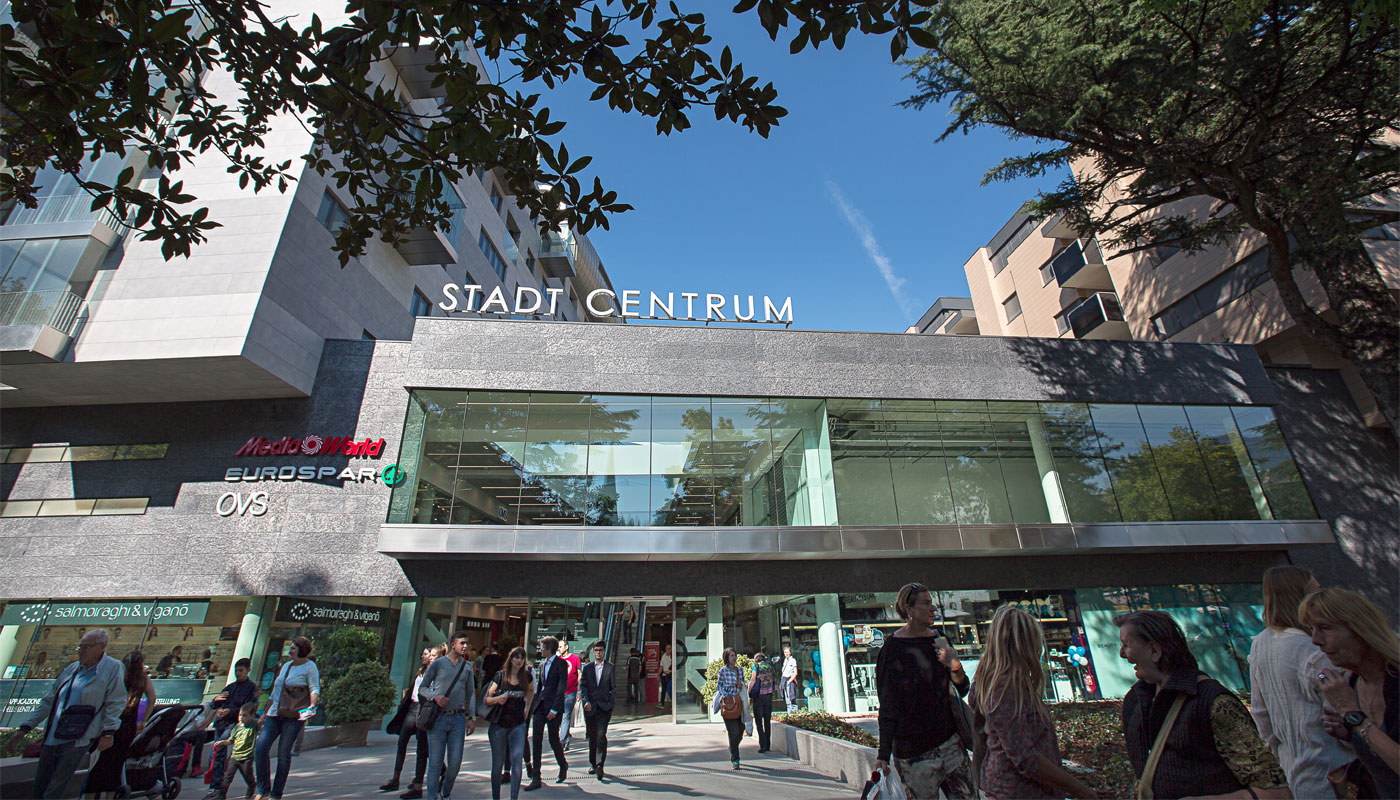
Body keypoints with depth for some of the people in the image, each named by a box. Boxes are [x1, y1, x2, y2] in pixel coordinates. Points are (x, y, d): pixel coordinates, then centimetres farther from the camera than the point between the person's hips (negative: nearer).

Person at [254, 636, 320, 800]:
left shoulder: (310, 667, -3)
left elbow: (315, 690, -11)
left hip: (294, 716, -6)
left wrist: (311, 707, -28)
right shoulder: (286, 666, 18)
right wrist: (266, 712, 25)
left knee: (283, 753, -4)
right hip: (275, 714, 6)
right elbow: (275, 691, 26)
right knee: (260, 748, -5)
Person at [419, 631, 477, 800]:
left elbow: (471, 693, 11)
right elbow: (422, 687, 6)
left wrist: (471, 718, 6)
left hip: (458, 718, 2)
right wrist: (435, 696, -14)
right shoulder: (438, 664, 0)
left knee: (455, 762, 4)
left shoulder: (467, 666, 8)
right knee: (435, 762, 1)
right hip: (438, 718, -2)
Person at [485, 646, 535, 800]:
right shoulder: (500, 675, -8)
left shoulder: (526, 677, 1)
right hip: (499, 725, -1)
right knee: (497, 763, 8)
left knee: (517, 761, -9)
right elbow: (486, 699, -6)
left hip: (518, 725, 2)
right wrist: (498, 698, -25)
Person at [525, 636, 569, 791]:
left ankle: (563, 766, 30)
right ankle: (536, 778, 9)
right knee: (536, 740, 1)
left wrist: (554, 709, -17)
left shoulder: (561, 664, -9)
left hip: (553, 708, -6)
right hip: (540, 706, 6)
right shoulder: (542, 665, 14)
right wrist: (534, 705, 10)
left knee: (553, 739, 3)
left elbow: (561, 687, -13)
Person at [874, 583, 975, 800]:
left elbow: (962, 691, 10)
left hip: (949, 740, 5)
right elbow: (887, 706, -10)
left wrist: (955, 666, -11)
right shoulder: (893, 648, -11)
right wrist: (883, 755, -12)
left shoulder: (938, 640, 5)